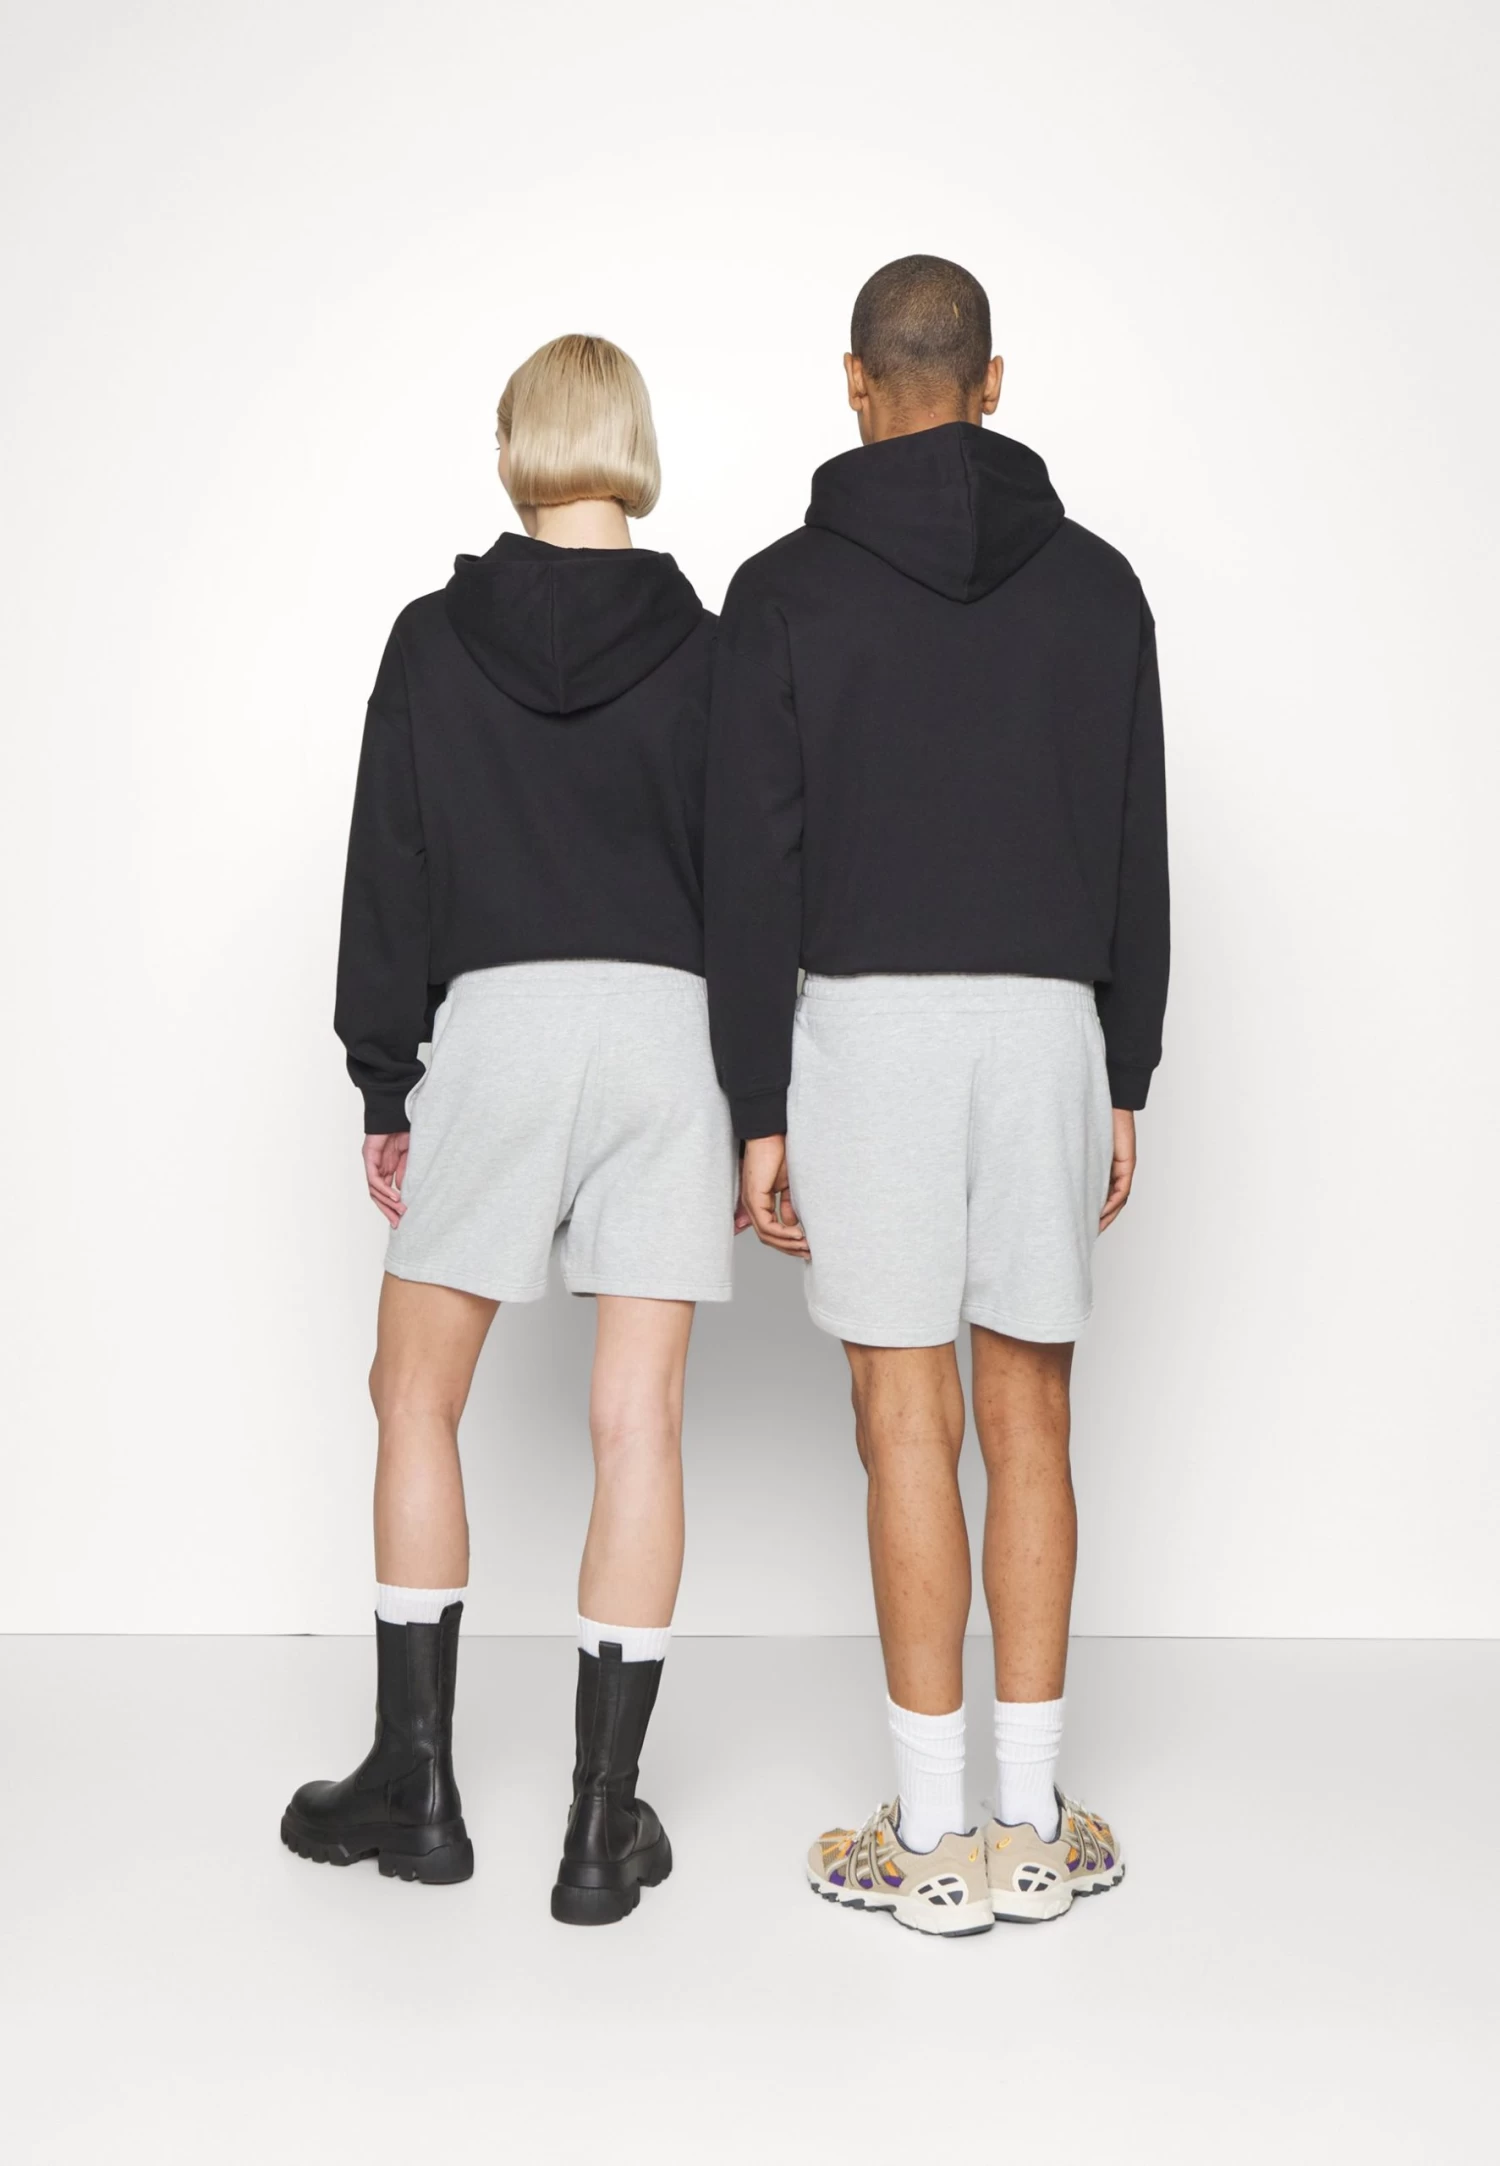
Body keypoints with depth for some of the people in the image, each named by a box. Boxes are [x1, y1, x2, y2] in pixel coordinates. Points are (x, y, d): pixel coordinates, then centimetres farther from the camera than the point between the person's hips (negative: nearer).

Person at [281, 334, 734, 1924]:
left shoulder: (433, 641, 4)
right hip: (669, 1024, 1)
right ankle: (604, 1826, 9)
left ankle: (416, 1785, 20)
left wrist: (384, 1086, 9)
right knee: (636, 1420, 3)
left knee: (416, 1392, 14)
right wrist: (759, 1109, 9)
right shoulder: (702, 650, 4)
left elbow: (389, 874, 3)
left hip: (496, 1019, -1)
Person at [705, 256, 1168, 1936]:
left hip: (865, 1025, -2)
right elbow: (1135, 854, 7)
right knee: (1026, 1417, 9)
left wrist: (757, 1112, -1)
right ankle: (1030, 1825, 16)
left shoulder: (783, 590, 0)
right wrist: (1126, 1084, 13)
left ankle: (932, 1837, 10)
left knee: (906, 1426, 2)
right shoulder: (1095, 583, 8)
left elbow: (751, 871, -5)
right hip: (1046, 1024, 3)